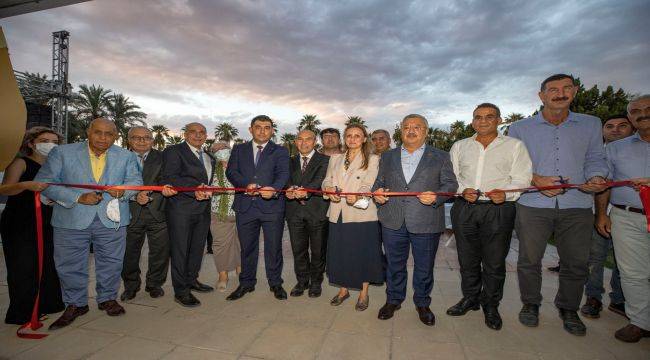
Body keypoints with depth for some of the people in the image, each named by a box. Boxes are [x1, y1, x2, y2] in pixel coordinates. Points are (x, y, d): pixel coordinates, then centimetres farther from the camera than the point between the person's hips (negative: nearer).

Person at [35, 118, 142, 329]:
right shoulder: (62, 152, 0)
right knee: (70, 265, 9)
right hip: (72, 221, 0)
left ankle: (107, 299, 31)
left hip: (111, 220, 1)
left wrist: (123, 190, -17)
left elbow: (135, 181, 6)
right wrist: (78, 198, -16)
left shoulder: (126, 156, 5)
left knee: (111, 263, 11)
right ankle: (75, 304, 29)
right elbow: (44, 182, -4)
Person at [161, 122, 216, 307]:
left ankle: (192, 280, 33)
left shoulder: (209, 157, 18)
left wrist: (207, 191, 3)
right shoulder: (174, 151, -4)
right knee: (180, 249, 2)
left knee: (197, 247, 16)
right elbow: (169, 177, -16)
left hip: (203, 208, 7)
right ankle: (181, 291, 13)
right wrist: (194, 189, -26)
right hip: (181, 208, -7)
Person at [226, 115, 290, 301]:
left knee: (274, 247, 6)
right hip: (245, 206, 2)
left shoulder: (280, 151, 6)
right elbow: (231, 171, 2)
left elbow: (283, 174, -8)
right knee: (247, 247, 13)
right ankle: (246, 283, 30)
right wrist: (246, 185, -18)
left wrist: (274, 189, -29)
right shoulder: (239, 149, 13)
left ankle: (275, 283, 24)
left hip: (272, 205, -2)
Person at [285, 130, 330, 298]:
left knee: (318, 249, 7)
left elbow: (320, 180, -15)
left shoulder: (324, 160, 2)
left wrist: (307, 191, -33)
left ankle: (316, 282, 27)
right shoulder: (291, 161, 16)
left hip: (317, 210, -3)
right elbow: (287, 179, 2)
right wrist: (289, 190, -21)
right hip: (295, 211, 3)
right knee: (298, 249, 11)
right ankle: (302, 281, 30)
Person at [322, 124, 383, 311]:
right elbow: (327, 180, 8)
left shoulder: (372, 159, 1)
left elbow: (368, 185, -11)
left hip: (361, 214, -3)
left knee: (363, 252, 5)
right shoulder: (335, 158, 16)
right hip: (338, 214, 4)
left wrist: (357, 195, -32)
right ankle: (343, 290, 30)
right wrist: (329, 189, -16)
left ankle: (363, 293, 24)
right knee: (339, 252, 10)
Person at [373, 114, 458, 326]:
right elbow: (379, 182, 16)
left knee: (424, 268, 11)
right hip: (393, 222, 2)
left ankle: (422, 304, 34)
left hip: (426, 224, -1)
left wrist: (436, 196, -17)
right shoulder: (387, 157, 12)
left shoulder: (440, 157, 6)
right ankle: (393, 300, 34)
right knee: (394, 265, 14)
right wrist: (377, 192, -6)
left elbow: (451, 184, 2)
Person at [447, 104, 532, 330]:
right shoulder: (459, 146, 14)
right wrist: (462, 190, -8)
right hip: (464, 208, 3)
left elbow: (521, 180, -1)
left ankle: (491, 305, 25)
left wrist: (505, 194, -20)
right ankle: (470, 298, 31)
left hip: (498, 210, -2)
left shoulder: (514, 146, 6)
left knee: (494, 262, 5)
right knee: (467, 259, 12)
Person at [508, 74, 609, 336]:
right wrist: (535, 179, -12)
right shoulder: (520, 128, 5)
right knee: (529, 259, 5)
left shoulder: (591, 124, 12)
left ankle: (568, 309, 31)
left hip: (577, 206, 2)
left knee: (576, 262, 9)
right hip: (533, 205, -2)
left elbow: (595, 160, 13)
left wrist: (595, 178, -9)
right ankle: (530, 304, 26)